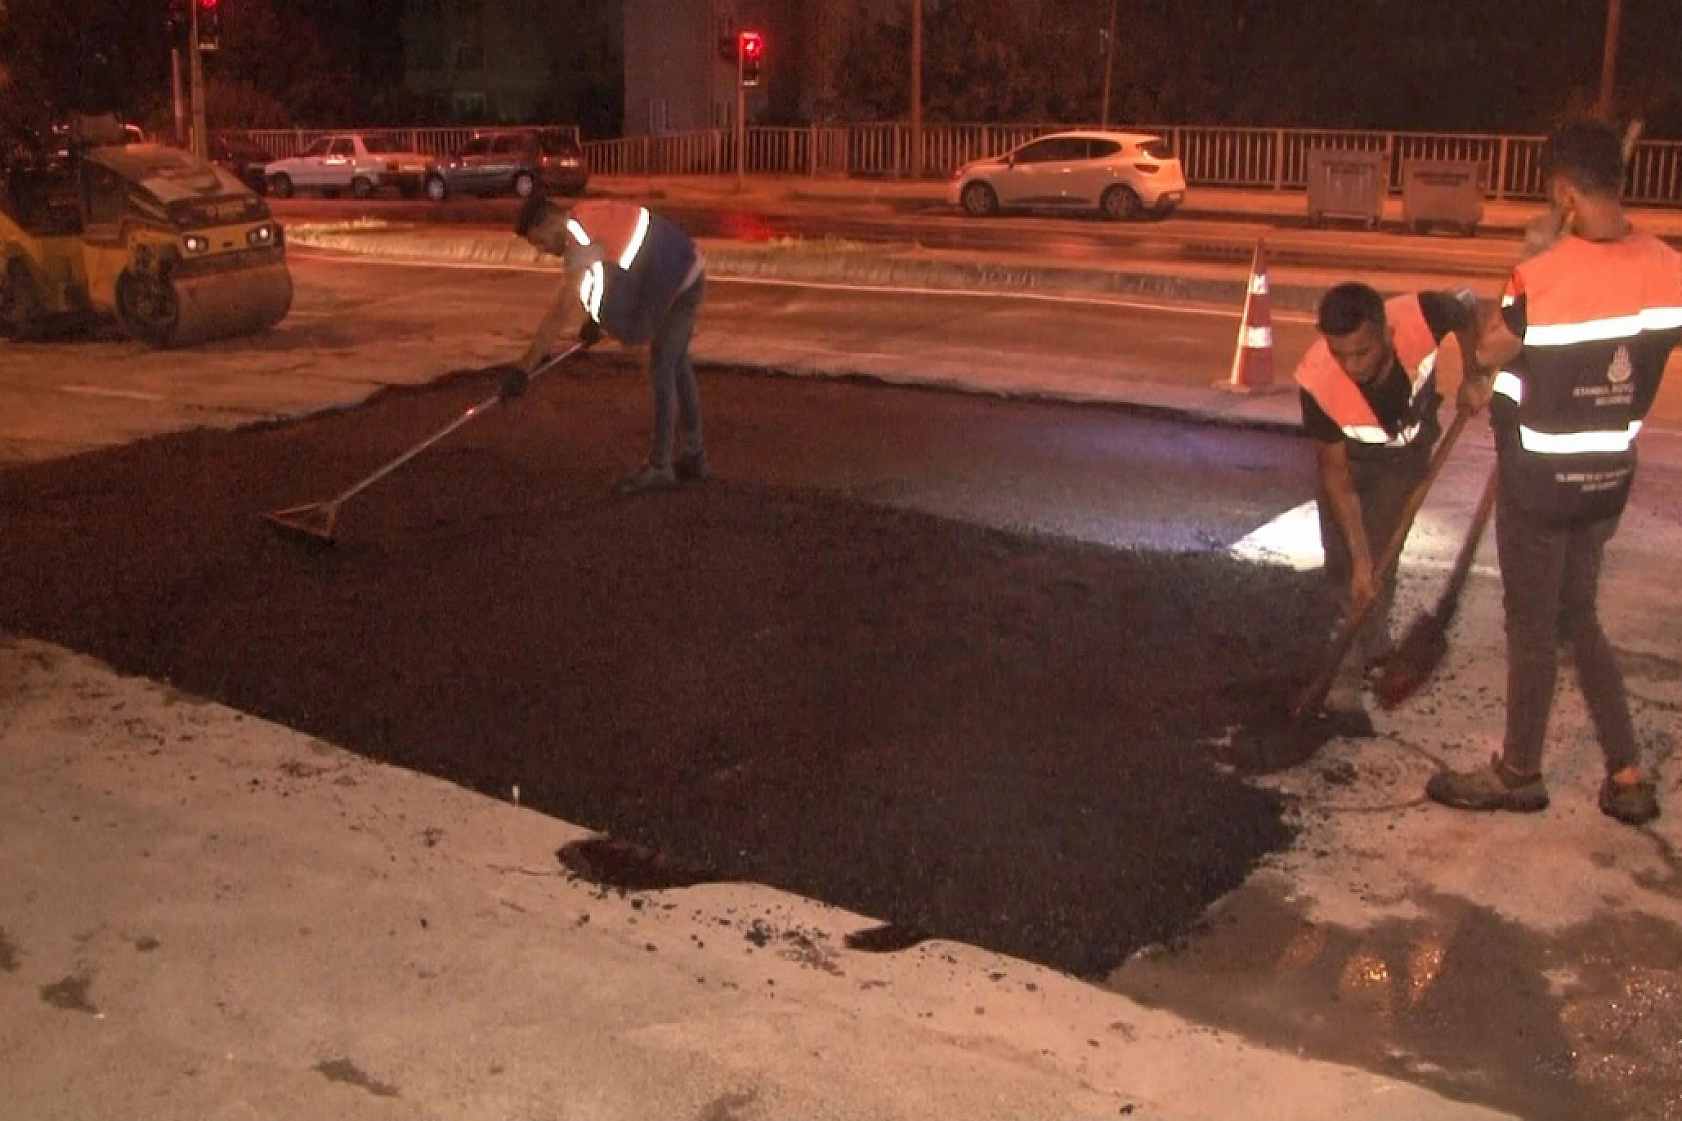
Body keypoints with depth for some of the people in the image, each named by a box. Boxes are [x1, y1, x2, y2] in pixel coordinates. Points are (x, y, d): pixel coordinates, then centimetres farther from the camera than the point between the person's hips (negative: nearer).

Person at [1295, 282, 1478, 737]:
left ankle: (1346, 688, 4)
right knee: (1343, 563, 1)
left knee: (1378, 558, -7)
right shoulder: (1318, 382, -38)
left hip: (1406, 451, 0)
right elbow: (1336, 476, -25)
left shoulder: (1420, 316, -39)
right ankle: (1375, 647, 26)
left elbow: (1469, 306, -11)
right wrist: (1359, 559, -25)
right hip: (1349, 453, 0)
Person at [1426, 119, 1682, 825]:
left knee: (1531, 626, 7)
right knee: (1579, 618, 19)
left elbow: (1487, 353, -12)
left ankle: (1519, 774, 23)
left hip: (1542, 480, -6)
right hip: (1609, 474, 6)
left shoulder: (1544, 277, -23)